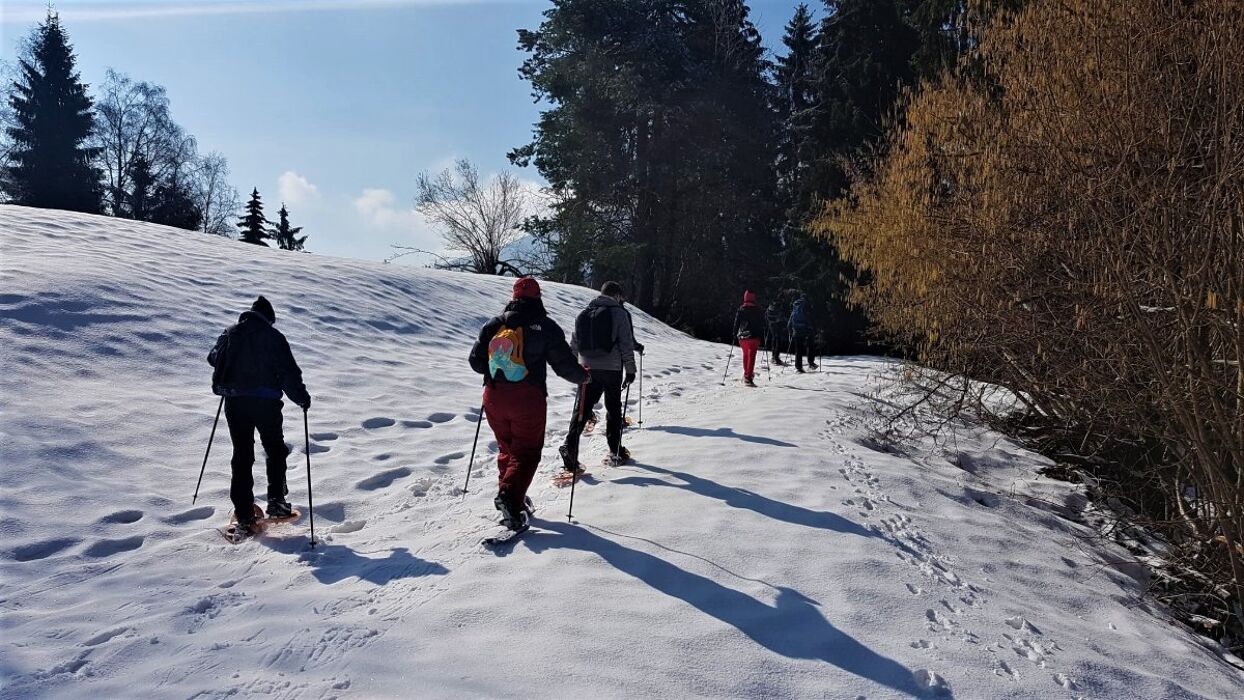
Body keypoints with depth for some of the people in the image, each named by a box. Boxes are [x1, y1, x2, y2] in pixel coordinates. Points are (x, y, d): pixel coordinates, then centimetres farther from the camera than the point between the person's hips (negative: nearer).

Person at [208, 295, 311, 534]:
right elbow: (289, 371, -10)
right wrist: (302, 397, 0)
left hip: (234, 402, 4)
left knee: (242, 454, 8)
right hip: (265, 402, -3)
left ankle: (244, 514, 6)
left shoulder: (230, 334, 7)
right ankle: (276, 501, 10)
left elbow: (213, 358, 23)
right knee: (275, 450, 16)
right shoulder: (273, 336, -6)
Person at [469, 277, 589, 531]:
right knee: (526, 452, 2)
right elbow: (564, 364, -6)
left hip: (494, 398, 4)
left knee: (506, 448, 21)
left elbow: (475, 360, 9)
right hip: (528, 399, -4)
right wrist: (583, 377, 13)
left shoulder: (493, 325, 6)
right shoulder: (545, 327, -5)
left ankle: (507, 494, 25)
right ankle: (510, 497, -17)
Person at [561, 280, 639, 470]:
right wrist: (630, 370, -1)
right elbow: (626, 345, -8)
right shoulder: (618, 313, -6)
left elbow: (574, 344, 12)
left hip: (587, 369, 4)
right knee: (613, 409, 9)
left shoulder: (584, 314, 9)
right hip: (611, 369, -3)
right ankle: (615, 452, 16)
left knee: (583, 407, 6)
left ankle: (570, 445, -12)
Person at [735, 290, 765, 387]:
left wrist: (735, 335, 10)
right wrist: (762, 337, 9)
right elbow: (762, 325, 2)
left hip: (742, 336, 2)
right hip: (754, 336, -2)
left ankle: (746, 373, 32)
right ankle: (748, 377, -14)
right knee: (751, 356, -4)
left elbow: (736, 324, 2)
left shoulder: (740, 310, 1)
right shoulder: (758, 311, -1)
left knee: (745, 355, 21)